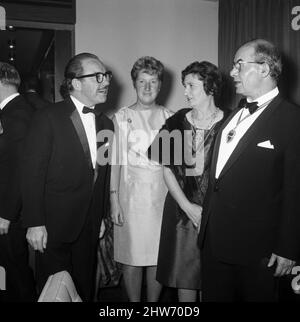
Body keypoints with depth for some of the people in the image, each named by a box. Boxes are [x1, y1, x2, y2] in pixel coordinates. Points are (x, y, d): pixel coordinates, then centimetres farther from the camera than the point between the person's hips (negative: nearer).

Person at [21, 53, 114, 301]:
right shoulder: (48, 118, -10)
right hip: (54, 226, -5)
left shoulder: (106, 123, 7)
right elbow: (32, 173, -12)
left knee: (84, 290, 17)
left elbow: (104, 175, 10)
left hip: (90, 227, 5)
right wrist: (35, 223, -15)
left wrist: (102, 216, 9)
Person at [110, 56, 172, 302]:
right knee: (131, 256, 4)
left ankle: (153, 302, 26)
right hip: (131, 194, -1)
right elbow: (116, 161, 0)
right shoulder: (122, 117, 2)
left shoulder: (169, 117, 7)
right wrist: (114, 199, -6)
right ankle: (134, 303, 24)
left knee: (158, 256, 7)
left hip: (162, 194, 2)